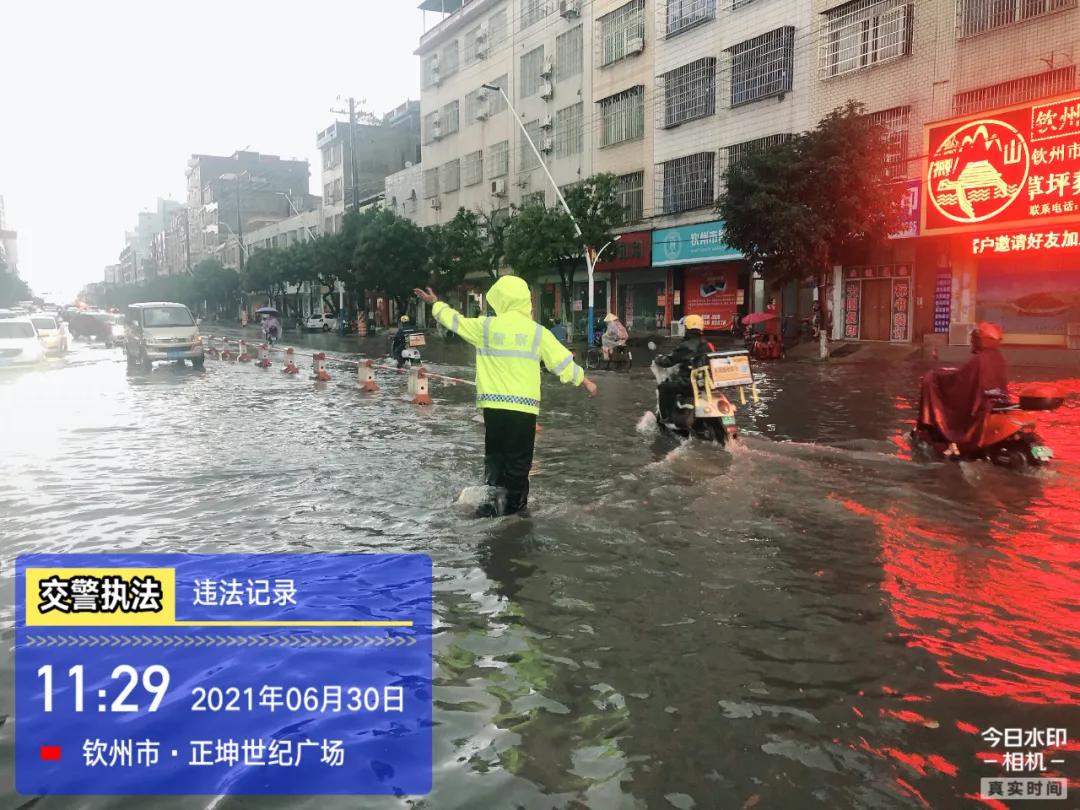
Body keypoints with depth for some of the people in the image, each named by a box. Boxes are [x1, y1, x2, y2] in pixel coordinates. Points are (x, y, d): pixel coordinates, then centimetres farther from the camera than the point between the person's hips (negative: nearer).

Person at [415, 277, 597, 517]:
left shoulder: (485, 326, 1)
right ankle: (514, 504, 13)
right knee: (518, 458, 9)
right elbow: (563, 362, 3)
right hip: (524, 405, -1)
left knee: (495, 454, 15)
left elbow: (454, 320, 16)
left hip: (494, 403, 1)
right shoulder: (537, 331, 0)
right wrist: (585, 381, 16)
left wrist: (435, 303, 33)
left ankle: (494, 501, 8)